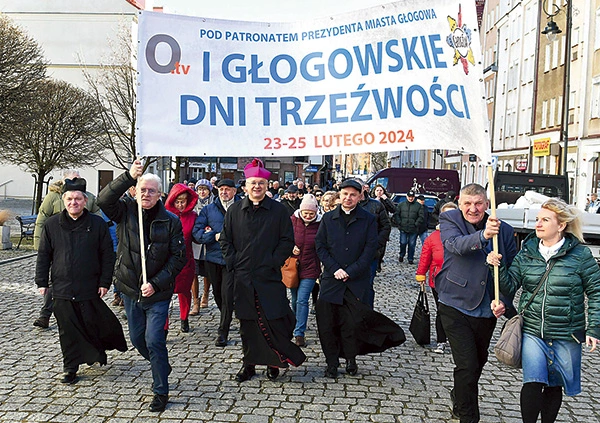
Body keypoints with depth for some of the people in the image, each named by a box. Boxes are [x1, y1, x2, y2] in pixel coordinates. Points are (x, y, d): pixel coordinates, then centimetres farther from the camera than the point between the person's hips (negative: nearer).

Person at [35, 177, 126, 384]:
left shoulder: (98, 224, -1)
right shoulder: (52, 224, 3)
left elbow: (107, 255, 1)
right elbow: (43, 255, 9)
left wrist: (105, 282, -3)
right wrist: (41, 282, 4)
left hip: (89, 288, -2)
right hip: (62, 288, 2)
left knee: (93, 324, 6)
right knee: (68, 329, 7)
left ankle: (97, 353, 33)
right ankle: (71, 368, 19)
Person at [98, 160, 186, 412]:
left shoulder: (171, 221, -7)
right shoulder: (126, 211, -2)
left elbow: (178, 258, -8)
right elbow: (104, 199, -22)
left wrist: (156, 284, -16)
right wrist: (129, 176, -33)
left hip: (158, 292, -3)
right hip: (130, 289, 4)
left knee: (154, 340, -7)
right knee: (137, 339, 16)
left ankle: (161, 391, 9)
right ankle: (162, 368, 43)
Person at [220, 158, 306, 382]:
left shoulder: (278, 210, 0)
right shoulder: (235, 210, 7)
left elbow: (287, 241, 1)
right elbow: (225, 240, 11)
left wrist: (274, 262, -7)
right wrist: (232, 262, 0)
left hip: (270, 277, -2)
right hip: (242, 277, 2)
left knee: (274, 321, -3)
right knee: (247, 322, 10)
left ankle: (274, 361, 16)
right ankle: (249, 363, 22)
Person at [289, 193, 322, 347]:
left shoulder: (320, 225, -6)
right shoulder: (292, 221, -4)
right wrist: (290, 248, -13)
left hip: (309, 268, -2)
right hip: (293, 266, 3)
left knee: (302, 300, -10)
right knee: (295, 299, 16)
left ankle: (299, 333, -4)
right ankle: (298, 325, 39)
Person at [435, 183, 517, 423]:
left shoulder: (504, 230, 1)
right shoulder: (449, 221, -7)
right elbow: (457, 245, -27)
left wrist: (504, 302, -5)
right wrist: (483, 235, -46)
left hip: (487, 311, 4)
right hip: (456, 307, -4)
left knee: (479, 361, 20)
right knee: (467, 365, -8)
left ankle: (459, 400, 47)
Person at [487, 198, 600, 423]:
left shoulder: (580, 255, -5)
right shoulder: (527, 253, 2)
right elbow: (509, 286, 1)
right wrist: (499, 267, -16)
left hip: (566, 336, -1)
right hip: (532, 331, 1)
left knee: (554, 386, 13)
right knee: (532, 384, -8)